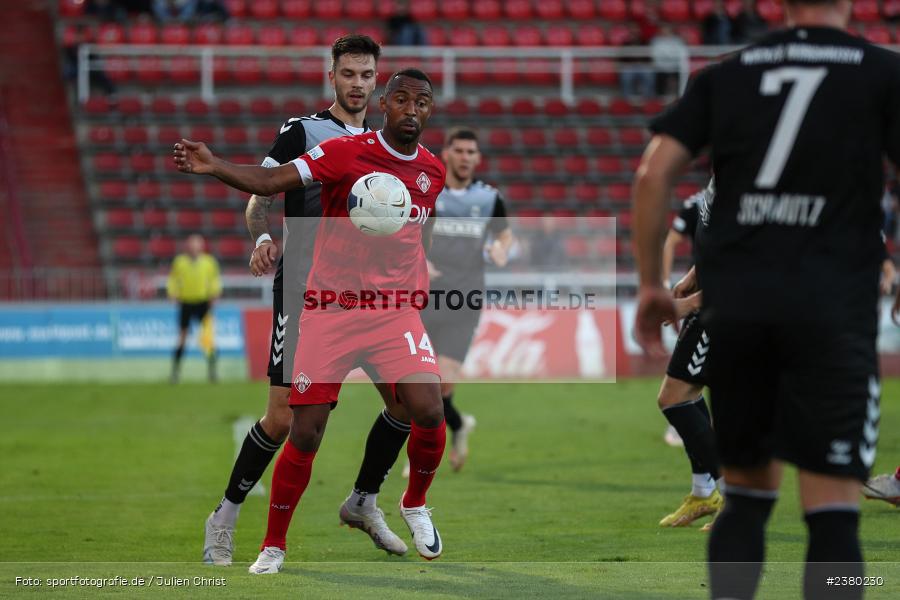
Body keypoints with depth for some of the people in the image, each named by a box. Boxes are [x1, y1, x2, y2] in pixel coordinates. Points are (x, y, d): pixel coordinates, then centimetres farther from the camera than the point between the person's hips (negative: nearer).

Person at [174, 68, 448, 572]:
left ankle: (416, 505, 12)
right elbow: (269, 182, -17)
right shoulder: (345, 152, -8)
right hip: (330, 309, -3)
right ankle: (274, 546, 11)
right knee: (306, 433, -6)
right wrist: (213, 166, -32)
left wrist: (416, 289, 14)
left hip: (395, 312, 3)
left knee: (429, 412, -17)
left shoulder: (433, 170, 7)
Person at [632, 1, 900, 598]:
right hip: (832, 307, -3)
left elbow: (653, 173, 5)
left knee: (747, 496, 18)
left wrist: (651, 284, 12)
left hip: (733, 301, 3)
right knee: (833, 515, -4)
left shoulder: (727, 74, 13)